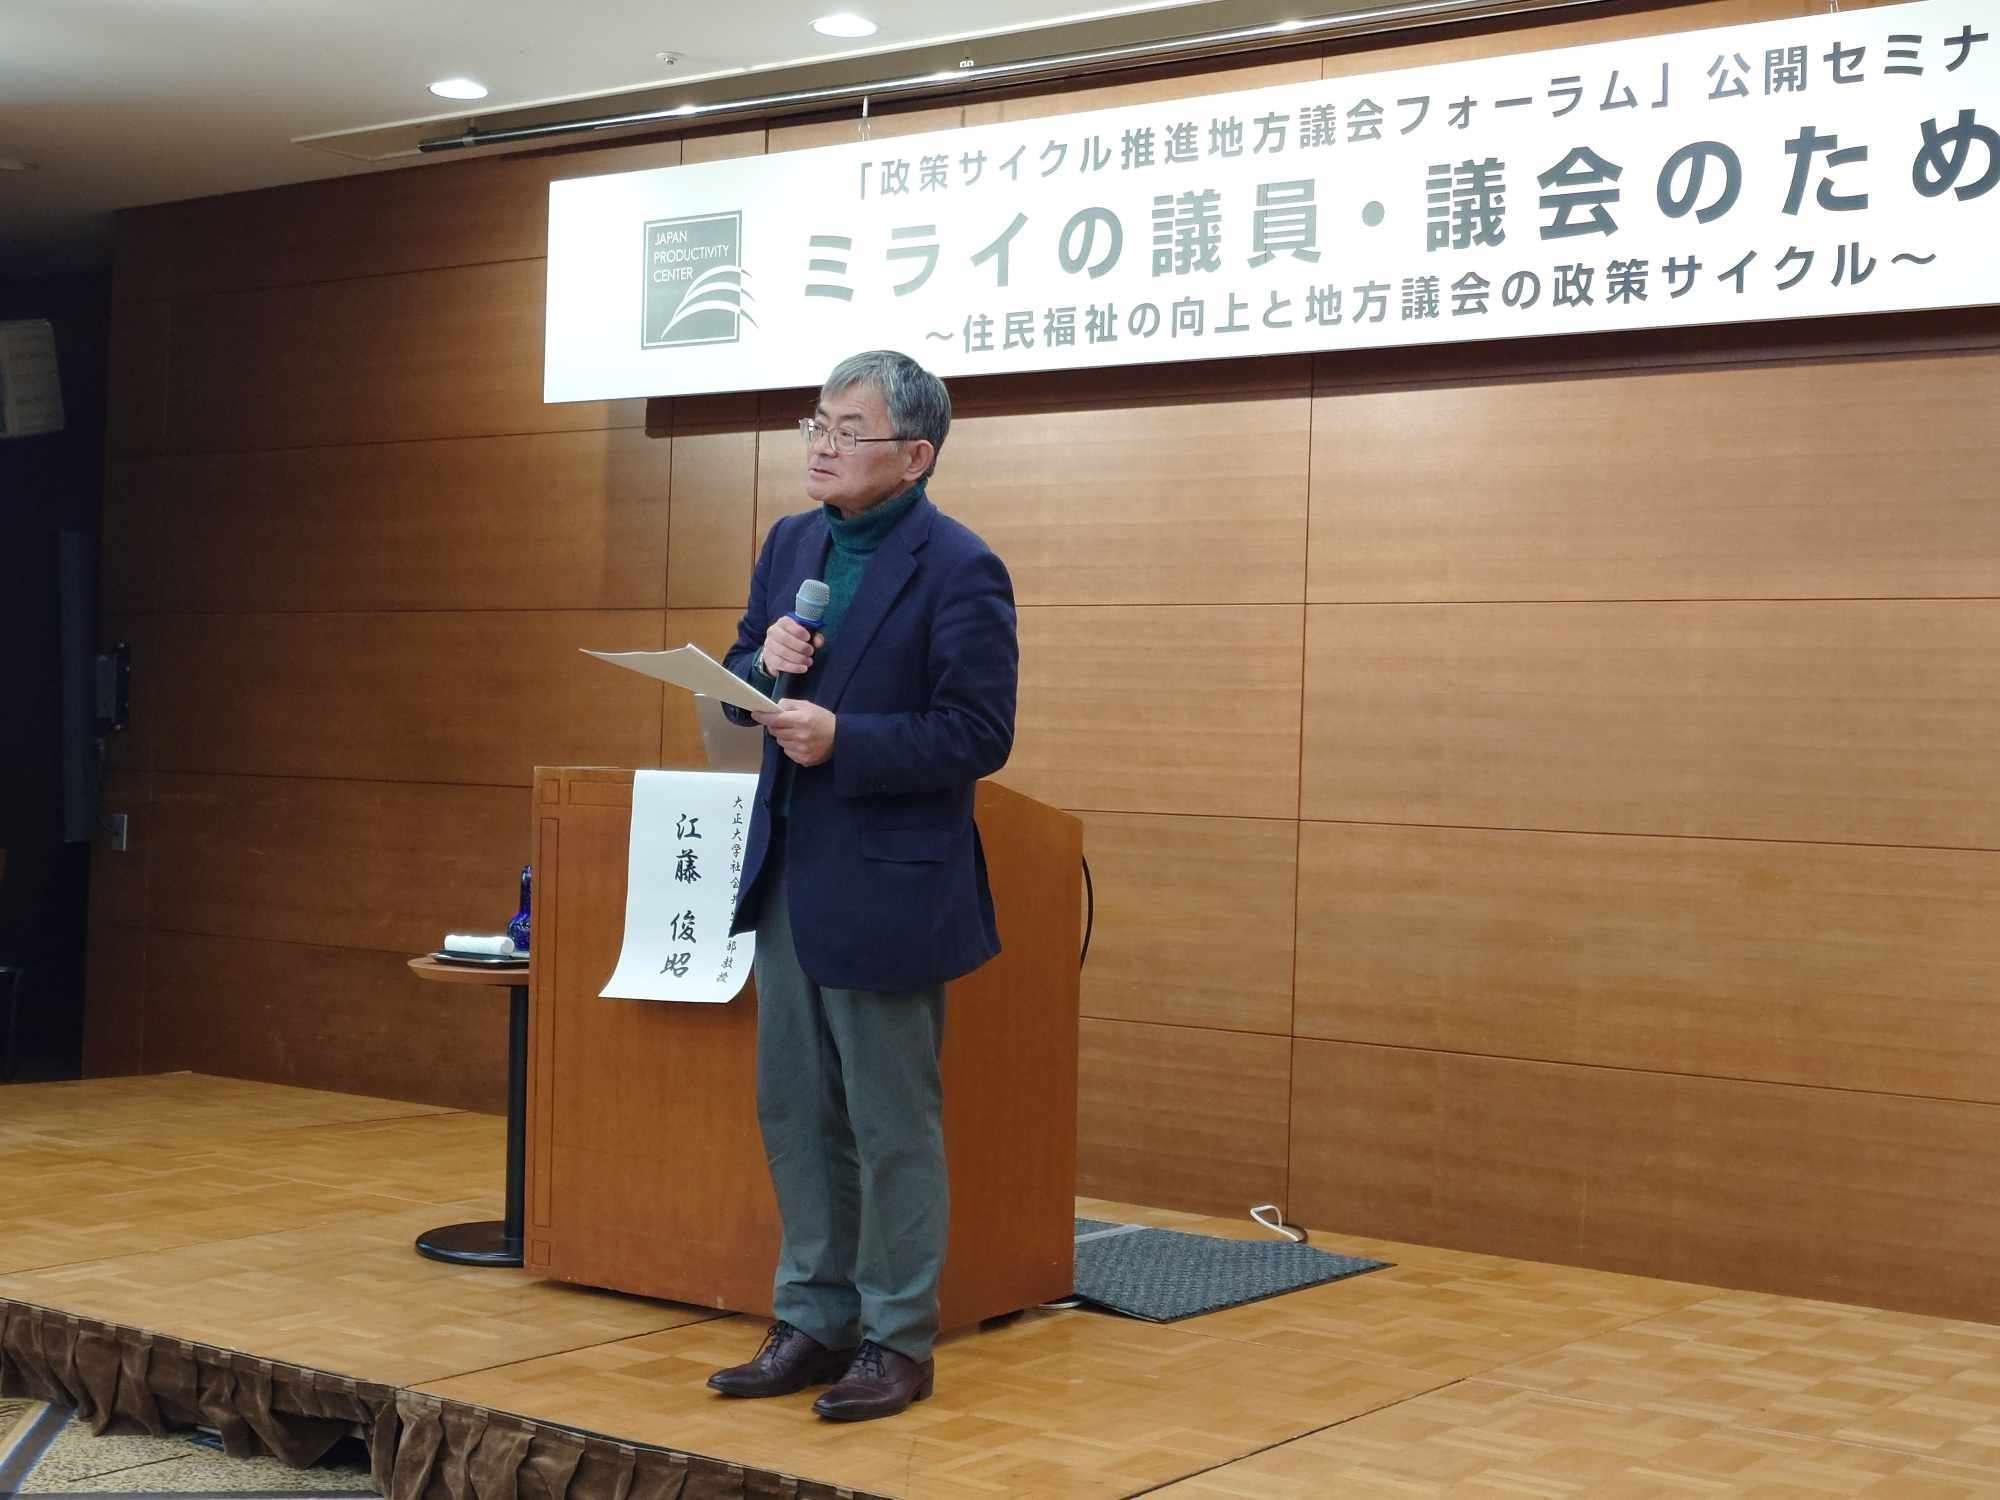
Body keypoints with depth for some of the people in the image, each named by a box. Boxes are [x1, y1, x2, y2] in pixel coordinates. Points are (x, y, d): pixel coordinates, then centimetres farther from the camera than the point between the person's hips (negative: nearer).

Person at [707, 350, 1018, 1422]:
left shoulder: (960, 570, -13)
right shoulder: (790, 545, 9)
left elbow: (978, 735, -17)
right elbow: (738, 686, 14)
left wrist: (842, 739, -24)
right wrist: (763, 663, -8)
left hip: (886, 887, -7)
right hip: (786, 878, 7)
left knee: (892, 1125, 4)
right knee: (795, 1116, 14)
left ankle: (898, 1342, 17)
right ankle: (814, 1321, 27)